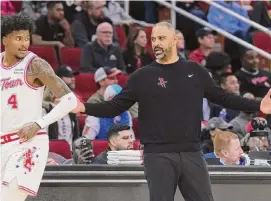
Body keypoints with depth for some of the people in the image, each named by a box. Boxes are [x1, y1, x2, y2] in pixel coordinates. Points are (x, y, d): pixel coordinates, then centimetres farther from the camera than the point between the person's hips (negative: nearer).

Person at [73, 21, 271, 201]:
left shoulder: (195, 71, 8)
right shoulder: (142, 76, 3)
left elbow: (222, 97, 14)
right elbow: (115, 106, 3)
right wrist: (85, 108, -13)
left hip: (192, 153, 2)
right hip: (158, 155, -2)